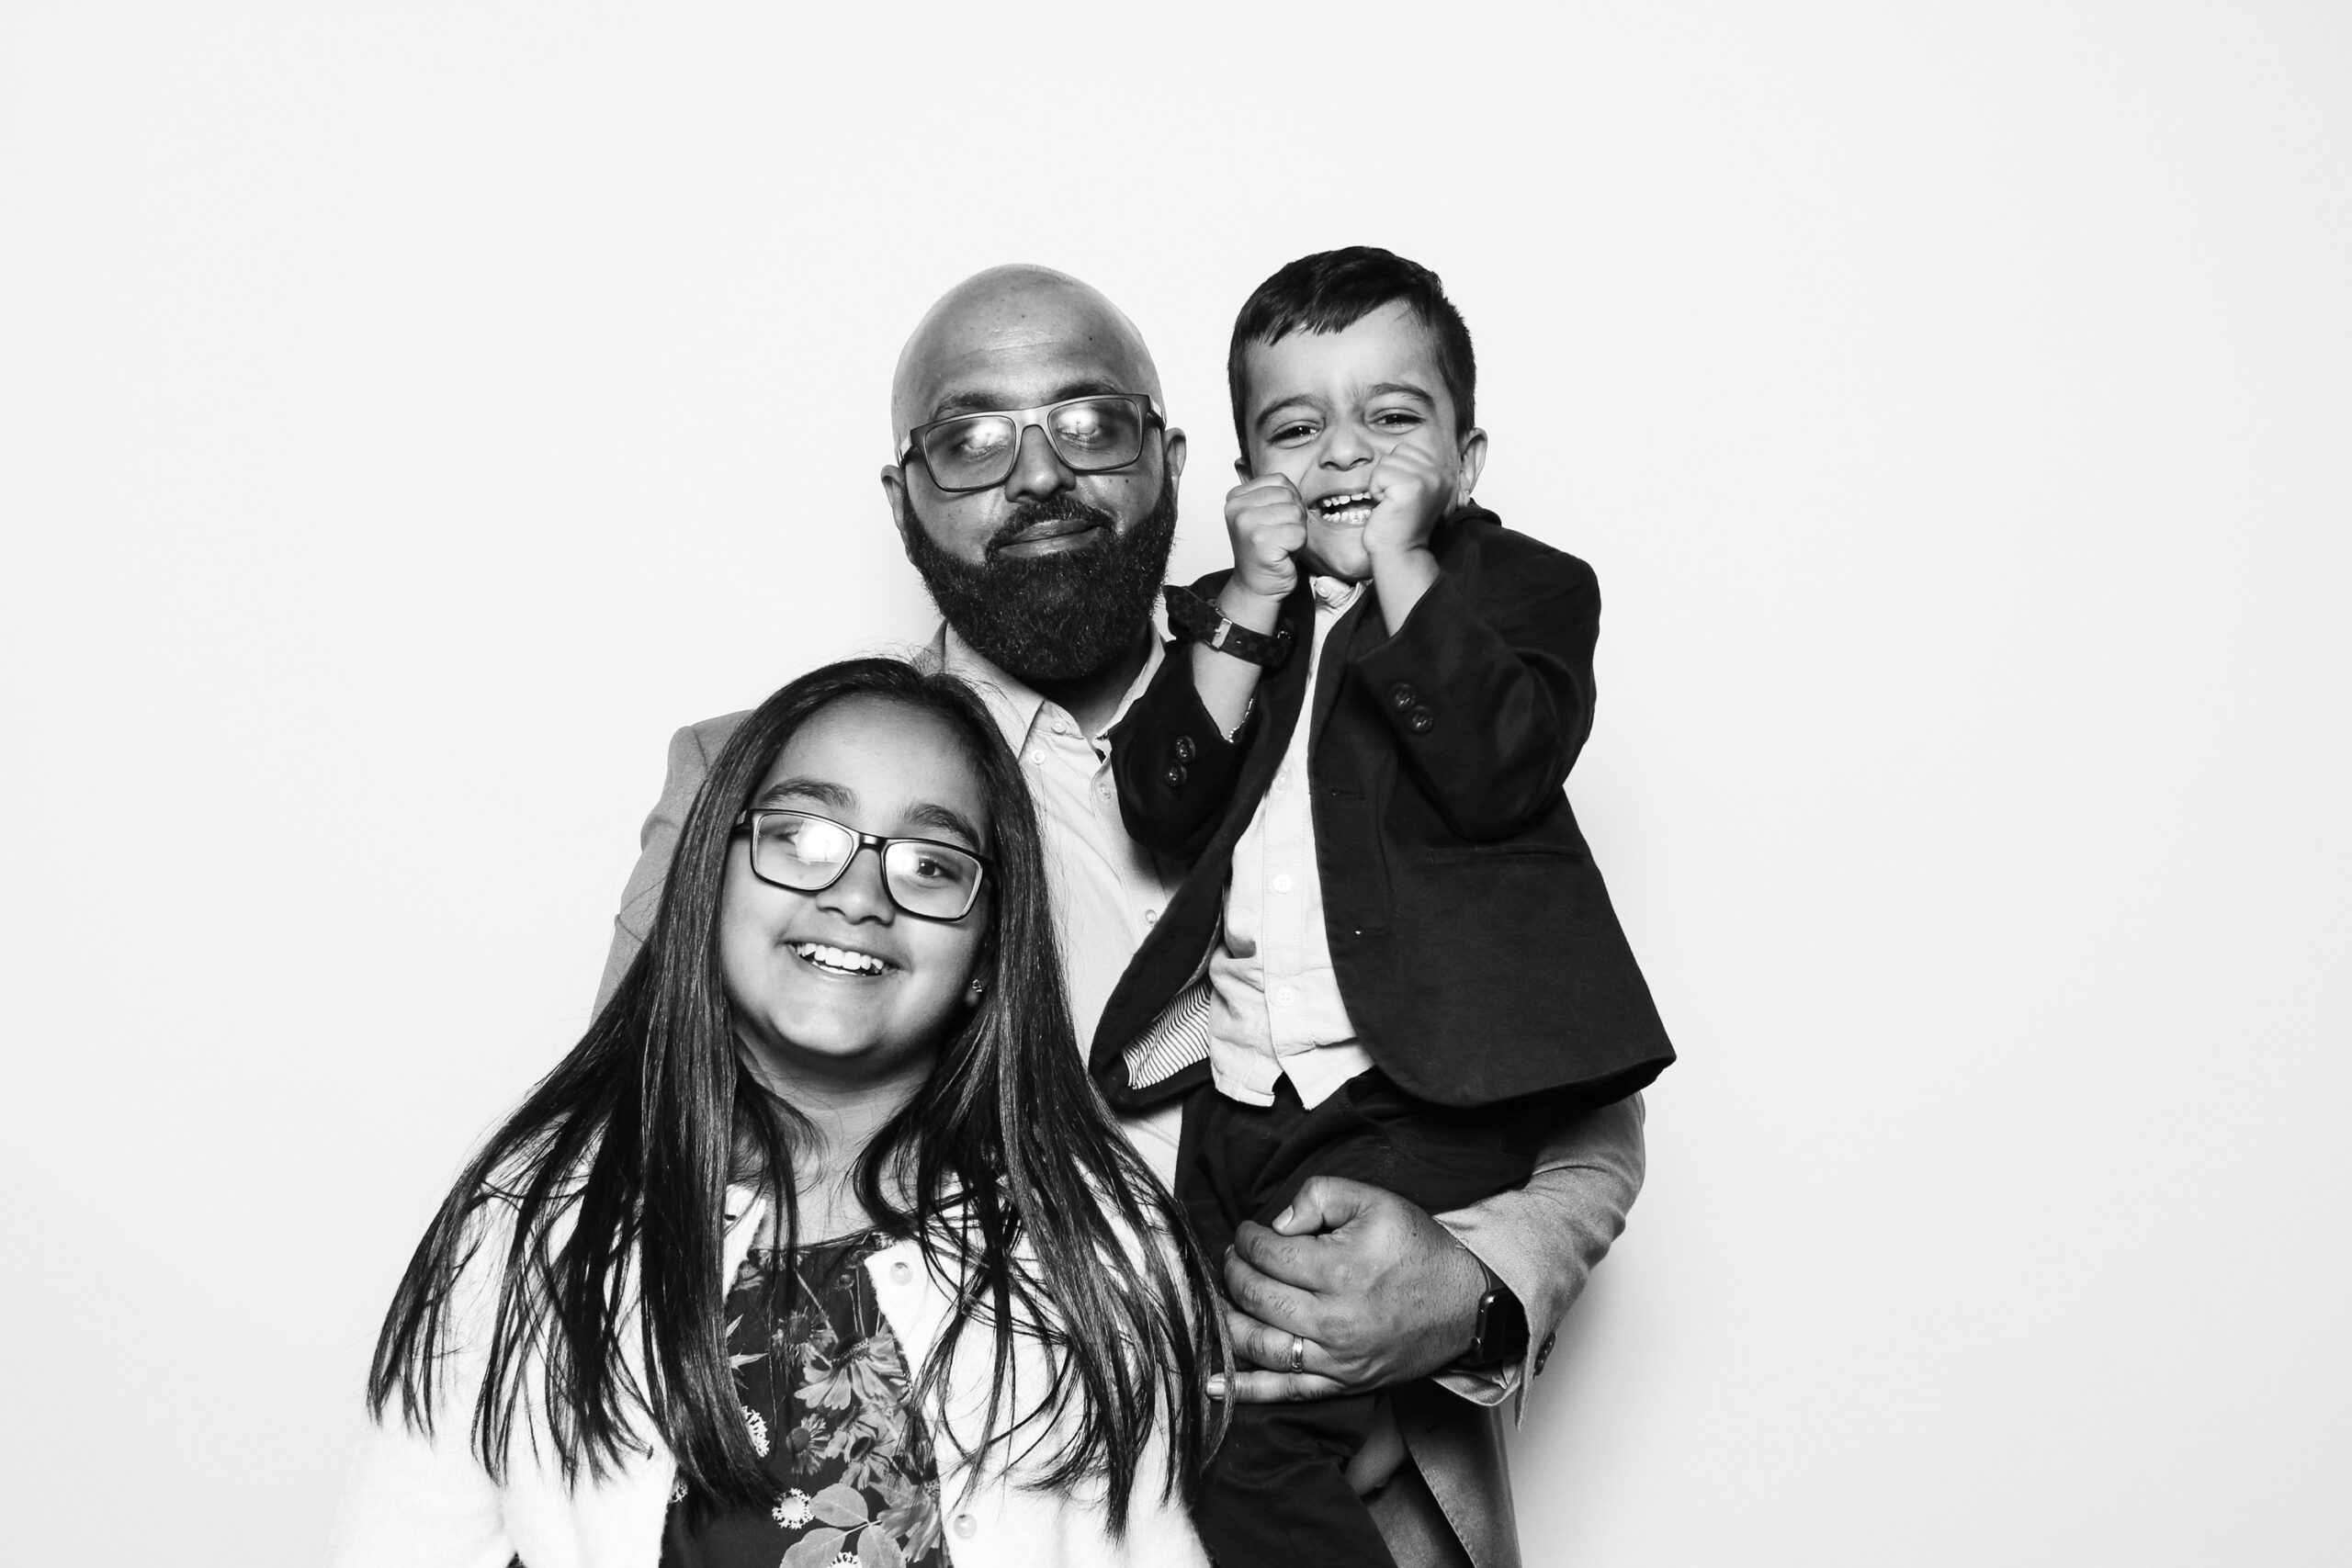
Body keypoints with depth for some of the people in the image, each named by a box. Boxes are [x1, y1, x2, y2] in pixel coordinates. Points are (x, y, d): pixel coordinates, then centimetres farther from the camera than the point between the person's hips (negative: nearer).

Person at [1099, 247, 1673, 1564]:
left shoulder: (1524, 588, 4)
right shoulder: (1230, 615, 16)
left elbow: (1496, 770, -16)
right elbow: (1164, 808, 0)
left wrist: (1400, 565, -11)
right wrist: (1253, 602, -6)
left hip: (1417, 1104, -5)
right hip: (1235, 1103, 6)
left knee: (1257, 1449, -15)